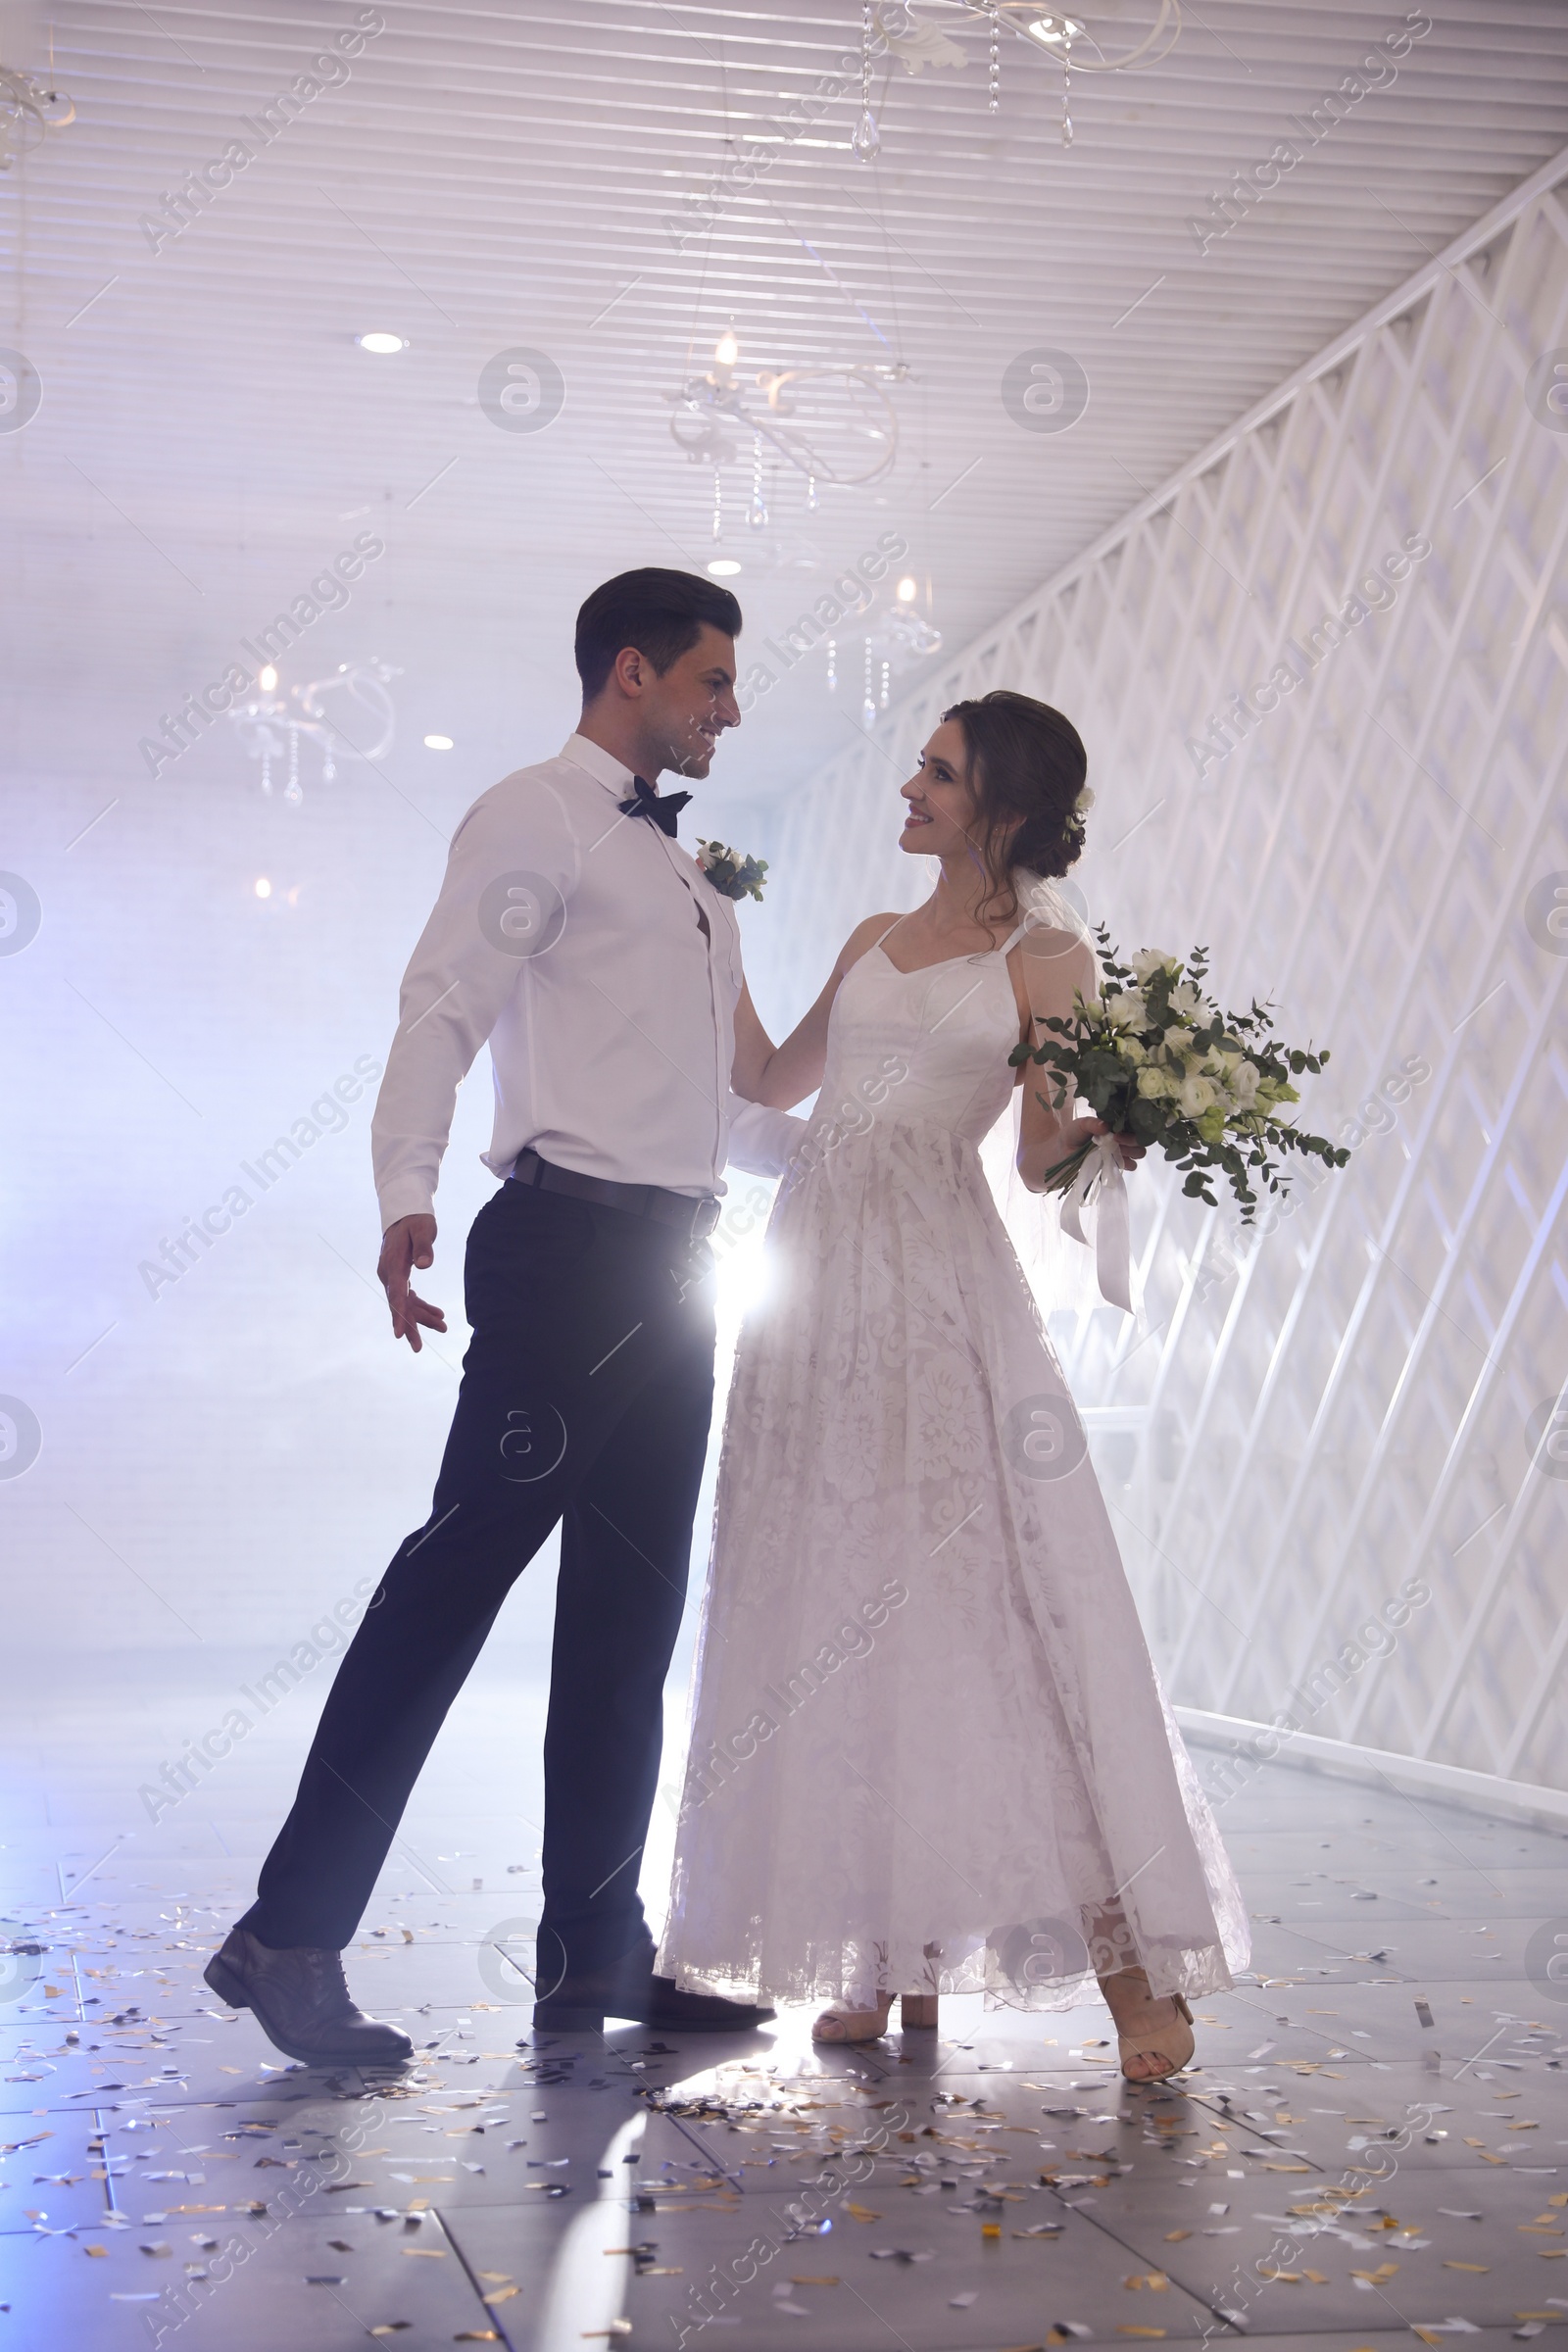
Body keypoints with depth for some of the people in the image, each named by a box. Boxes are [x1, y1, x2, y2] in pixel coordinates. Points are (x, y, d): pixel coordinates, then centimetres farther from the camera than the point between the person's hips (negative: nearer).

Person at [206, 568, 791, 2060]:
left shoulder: (688, 875, 25)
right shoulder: (536, 820, -1)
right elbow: (443, 1009, -13)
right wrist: (406, 1197, -26)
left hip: (671, 1265, 9)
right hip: (572, 1240, -9)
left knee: (629, 1612, 8)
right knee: (464, 1558, -13)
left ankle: (594, 1952, 14)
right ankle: (292, 1934, -9)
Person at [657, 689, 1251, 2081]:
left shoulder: (1047, 956, 3)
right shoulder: (876, 941, 19)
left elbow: (1039, 1155, -4)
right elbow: (771, 1084, 27)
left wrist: (1103, 1130, -24)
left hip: (944, 1287, -5)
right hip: (822, 1287, 6)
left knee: (995, 1603, -12)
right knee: (837, 1611, 2)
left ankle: (1129, 1961, -9)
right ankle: (896, 1958, 9)